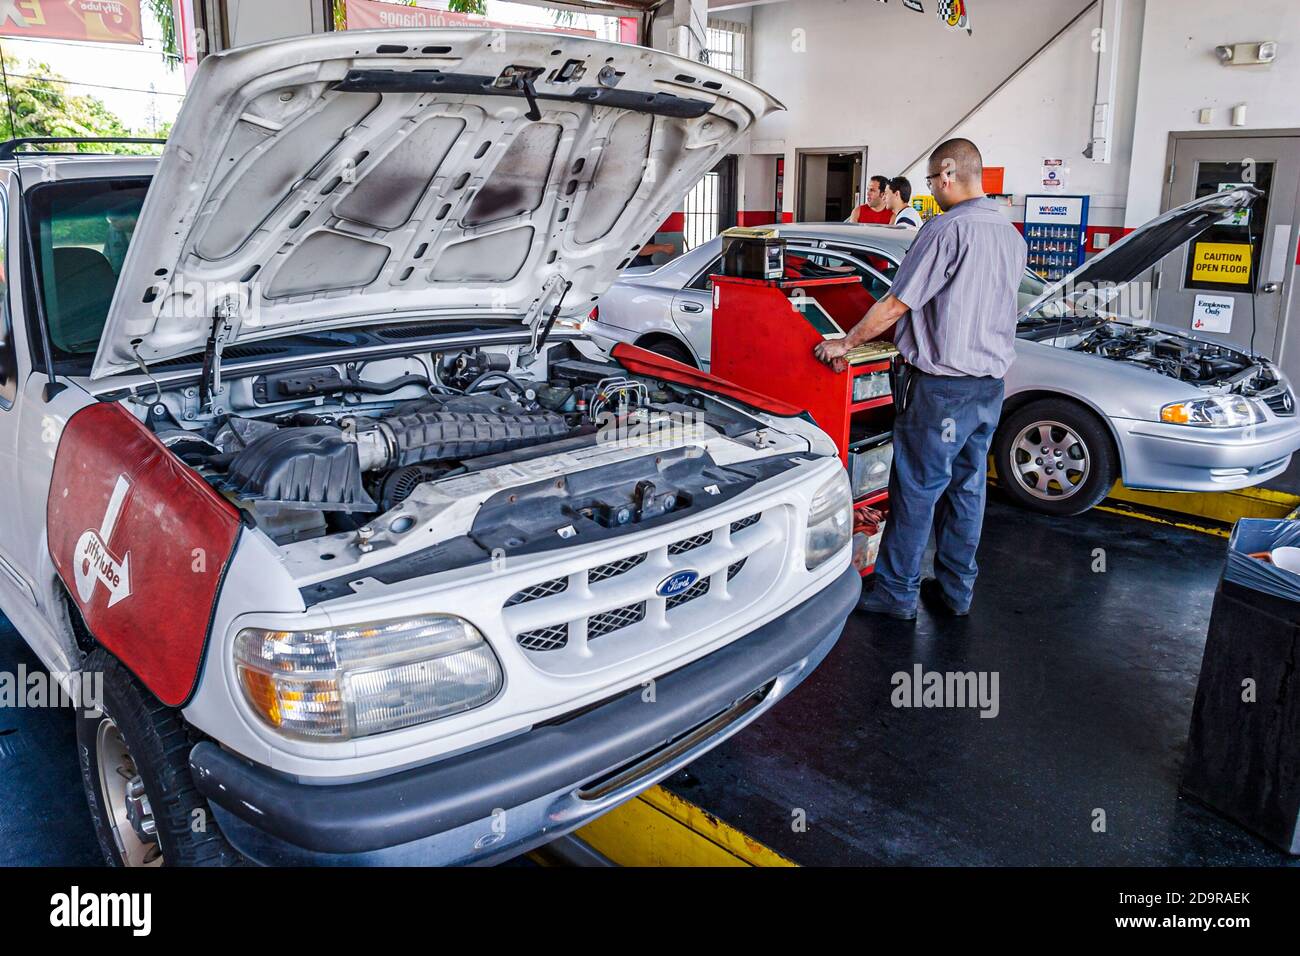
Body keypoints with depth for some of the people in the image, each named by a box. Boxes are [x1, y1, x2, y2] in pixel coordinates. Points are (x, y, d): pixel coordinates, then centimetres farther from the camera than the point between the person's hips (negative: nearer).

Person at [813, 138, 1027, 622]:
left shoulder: (946, 229, -16)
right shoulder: (1011, 235, 11)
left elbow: (895, 306, -15)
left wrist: (845, 343, -2)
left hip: (940, 386, -8)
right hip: (990, 384, 8)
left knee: (916, 488, 1)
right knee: (967, 487, 14)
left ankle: (896, 592, 11)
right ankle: (955, 590, 24)